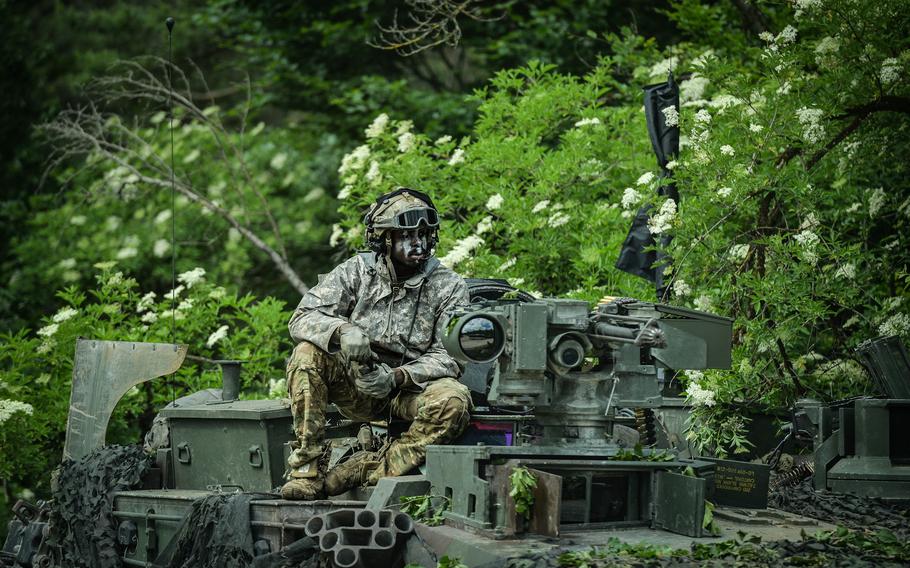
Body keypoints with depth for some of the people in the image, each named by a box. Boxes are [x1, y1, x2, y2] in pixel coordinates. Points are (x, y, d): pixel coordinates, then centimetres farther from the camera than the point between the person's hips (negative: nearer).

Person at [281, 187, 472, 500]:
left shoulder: (449, 287, -4)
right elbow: (303, 318, -9)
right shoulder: (356, 271, -1)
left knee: (454, 401, -33)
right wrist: (343, 330, -32)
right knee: (307, 354, -26)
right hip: (356, 386, 1)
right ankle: (307, 470, -24)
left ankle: (366, 469, -27)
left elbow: (449, 356, -10)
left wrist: (398, 377, -27)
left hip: (411, 389, -1)